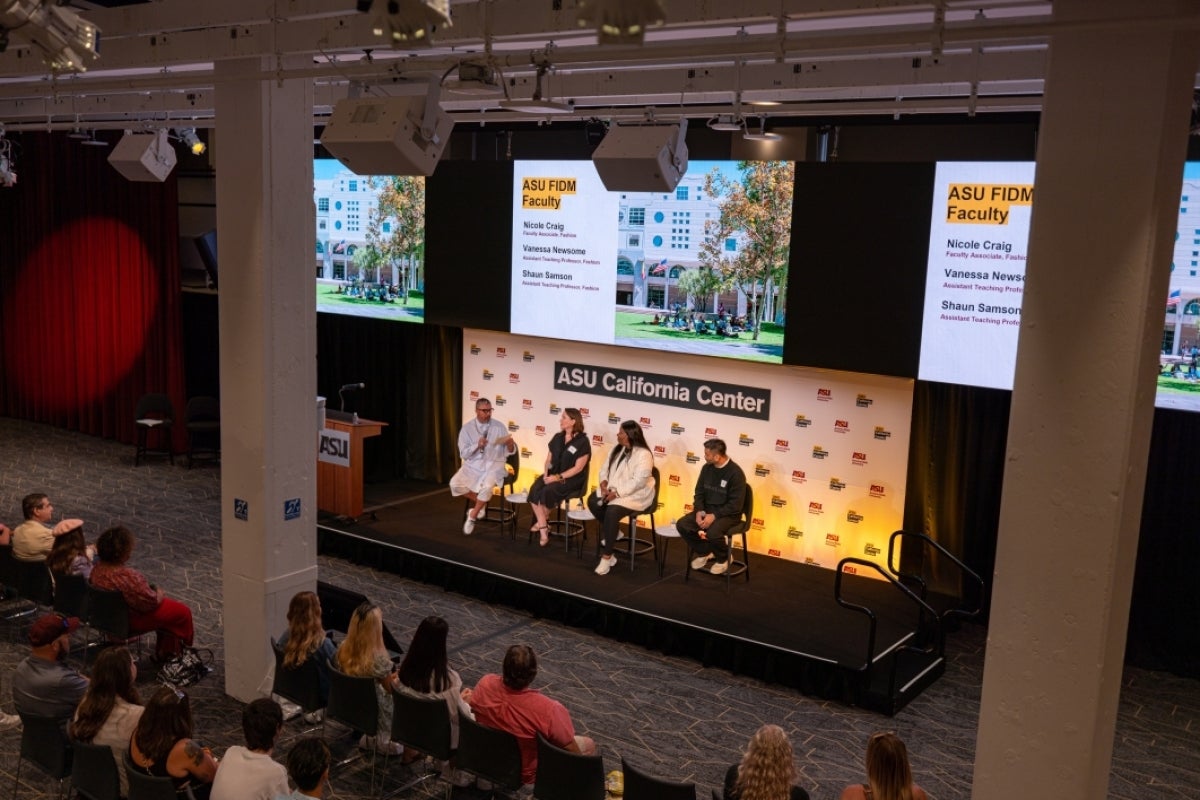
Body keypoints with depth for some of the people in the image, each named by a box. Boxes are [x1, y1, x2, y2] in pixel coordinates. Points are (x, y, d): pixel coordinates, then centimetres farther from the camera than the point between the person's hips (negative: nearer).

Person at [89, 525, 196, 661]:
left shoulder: (97, 570, -11)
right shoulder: (128, 576, -37)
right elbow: (151, 602, -27)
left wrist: (150, 589, 9)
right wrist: (159, 594, -6)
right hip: (132, 621, -9)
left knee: (167, 605, 28)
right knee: (182, 611, 10)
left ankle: (164, 652, 40)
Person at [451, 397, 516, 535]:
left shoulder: (499, 427, 1)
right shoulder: (467, 428, 1)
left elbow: (511, 451, 0)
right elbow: (464, 453, -5)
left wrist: (510, 443, -24)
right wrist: (477, 445, -23)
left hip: (493, 465, -2)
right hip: (473, 465, 2)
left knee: (487, 487, -33)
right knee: (455, 484, -24)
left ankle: (472, 516, -9)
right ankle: (479, 502, 5)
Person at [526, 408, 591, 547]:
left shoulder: (582, 442, -10)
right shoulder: (557, 438, 11)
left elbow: (578, 468, -14)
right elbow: (549, 459, 15)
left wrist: (559, 477, -20)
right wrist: (546, 473, -5)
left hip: (572, 479, -6)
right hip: (553, 474, 6)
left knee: (548, 491, -32)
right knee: (534, 490, -24)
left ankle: (540, 522, -6)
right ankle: (543, 528, -21)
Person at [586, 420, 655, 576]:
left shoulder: (643, 454, -18)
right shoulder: (617, 449, 9)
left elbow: (638, 481, -24)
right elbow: (605, 468, 12)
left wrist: (617, 493, -27)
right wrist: (604, 482, -10)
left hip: (635, 494, -8)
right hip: (613, 489, 8)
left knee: (612, 512, -32)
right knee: (592, 500, -18)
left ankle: (607, 556, -23)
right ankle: (611, 531, 4)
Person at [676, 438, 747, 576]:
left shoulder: (735, 473, -18)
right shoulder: (707, 468, 2)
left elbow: (735, 505, -19)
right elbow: (699, 493, 9)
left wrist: (714, 516, -26)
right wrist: (699, 511, -11)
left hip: (728, 513, -6)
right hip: (707, 509, 6)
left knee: (712, 533, -35)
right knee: (682, 524, -16)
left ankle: (723, 558, -1)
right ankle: (704, 553, 9)